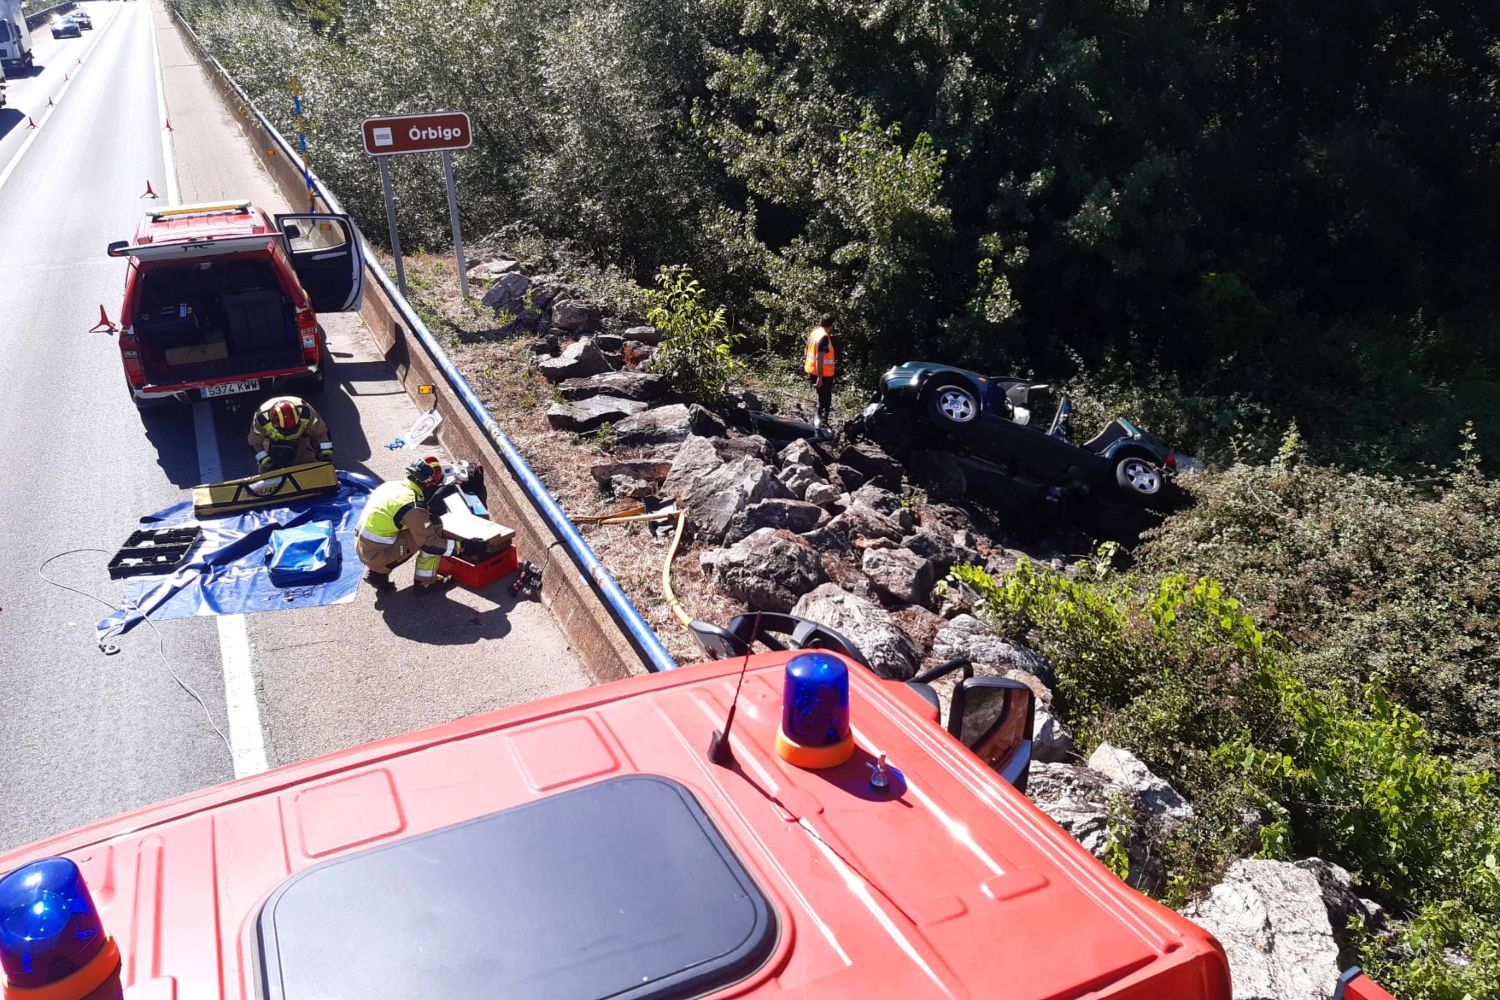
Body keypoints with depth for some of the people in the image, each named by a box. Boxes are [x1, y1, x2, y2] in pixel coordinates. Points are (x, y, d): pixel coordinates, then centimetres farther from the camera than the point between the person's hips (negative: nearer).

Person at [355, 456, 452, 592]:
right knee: (434, 525, -7)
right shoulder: (413, 506, -20)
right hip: (379, 555, -8)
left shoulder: (391, 485, 3)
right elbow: (430, 544, -17)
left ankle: (377, 573, 17)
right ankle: (426, 581, 2)